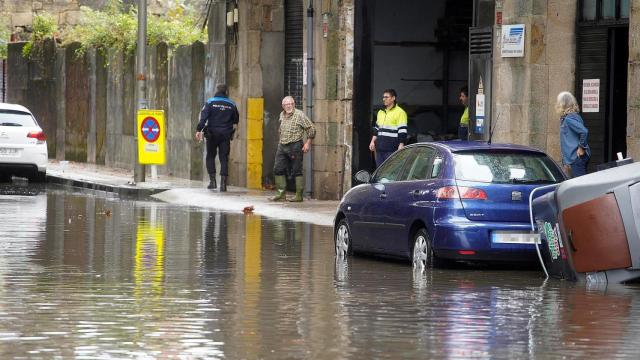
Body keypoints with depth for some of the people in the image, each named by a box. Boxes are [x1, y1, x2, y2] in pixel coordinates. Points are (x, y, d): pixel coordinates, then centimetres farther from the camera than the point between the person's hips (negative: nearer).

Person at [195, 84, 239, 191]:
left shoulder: (210, 102, -3)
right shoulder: (231, 105, 5)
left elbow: (203, 117, -12)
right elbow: (236, 120, 13)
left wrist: (199, 130, -15)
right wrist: (232, 130, 29)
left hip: (212, 134, -2)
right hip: (226, 135, 2)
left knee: (210, 156, 12)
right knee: (224, 158, 3)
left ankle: (212, 180, 2)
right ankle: (223, 183, -6)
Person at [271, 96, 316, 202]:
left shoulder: (299, 115, -8)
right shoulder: (282, 115, 13)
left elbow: (311, 128, -7)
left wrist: (308, 142, -11)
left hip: (295, 145, -7)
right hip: (282, 146, 7)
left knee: (297, 171, -3)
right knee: (278, 169, 2)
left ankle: (299, 196, 0)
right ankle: (282, 194, 7)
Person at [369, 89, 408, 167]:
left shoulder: (400, 112, -5)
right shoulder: (381, 112, 19)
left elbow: (402, 131, -9)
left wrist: (401, 146, -15)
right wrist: (373, 141, 18)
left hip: (391, 149, -8)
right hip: (380, 148, 8)